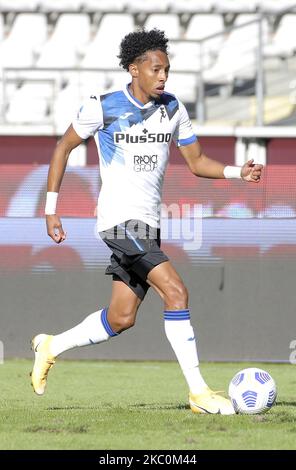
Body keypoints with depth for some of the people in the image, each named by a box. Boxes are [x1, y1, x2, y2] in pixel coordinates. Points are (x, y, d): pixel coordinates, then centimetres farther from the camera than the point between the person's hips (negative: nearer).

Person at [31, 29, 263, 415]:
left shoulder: (172, 109, 8)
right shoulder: (102, 107, -6)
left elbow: (197, 163, 12)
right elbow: (64, 147, 6)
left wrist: (239, 172, -7)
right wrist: (51, 209, 3)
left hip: (148, 224, 7)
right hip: (119, 220, -7)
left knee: (121, 318, 10)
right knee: (176, 293, -20)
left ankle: (51, 347, 33)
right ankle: (199, 393, -18)